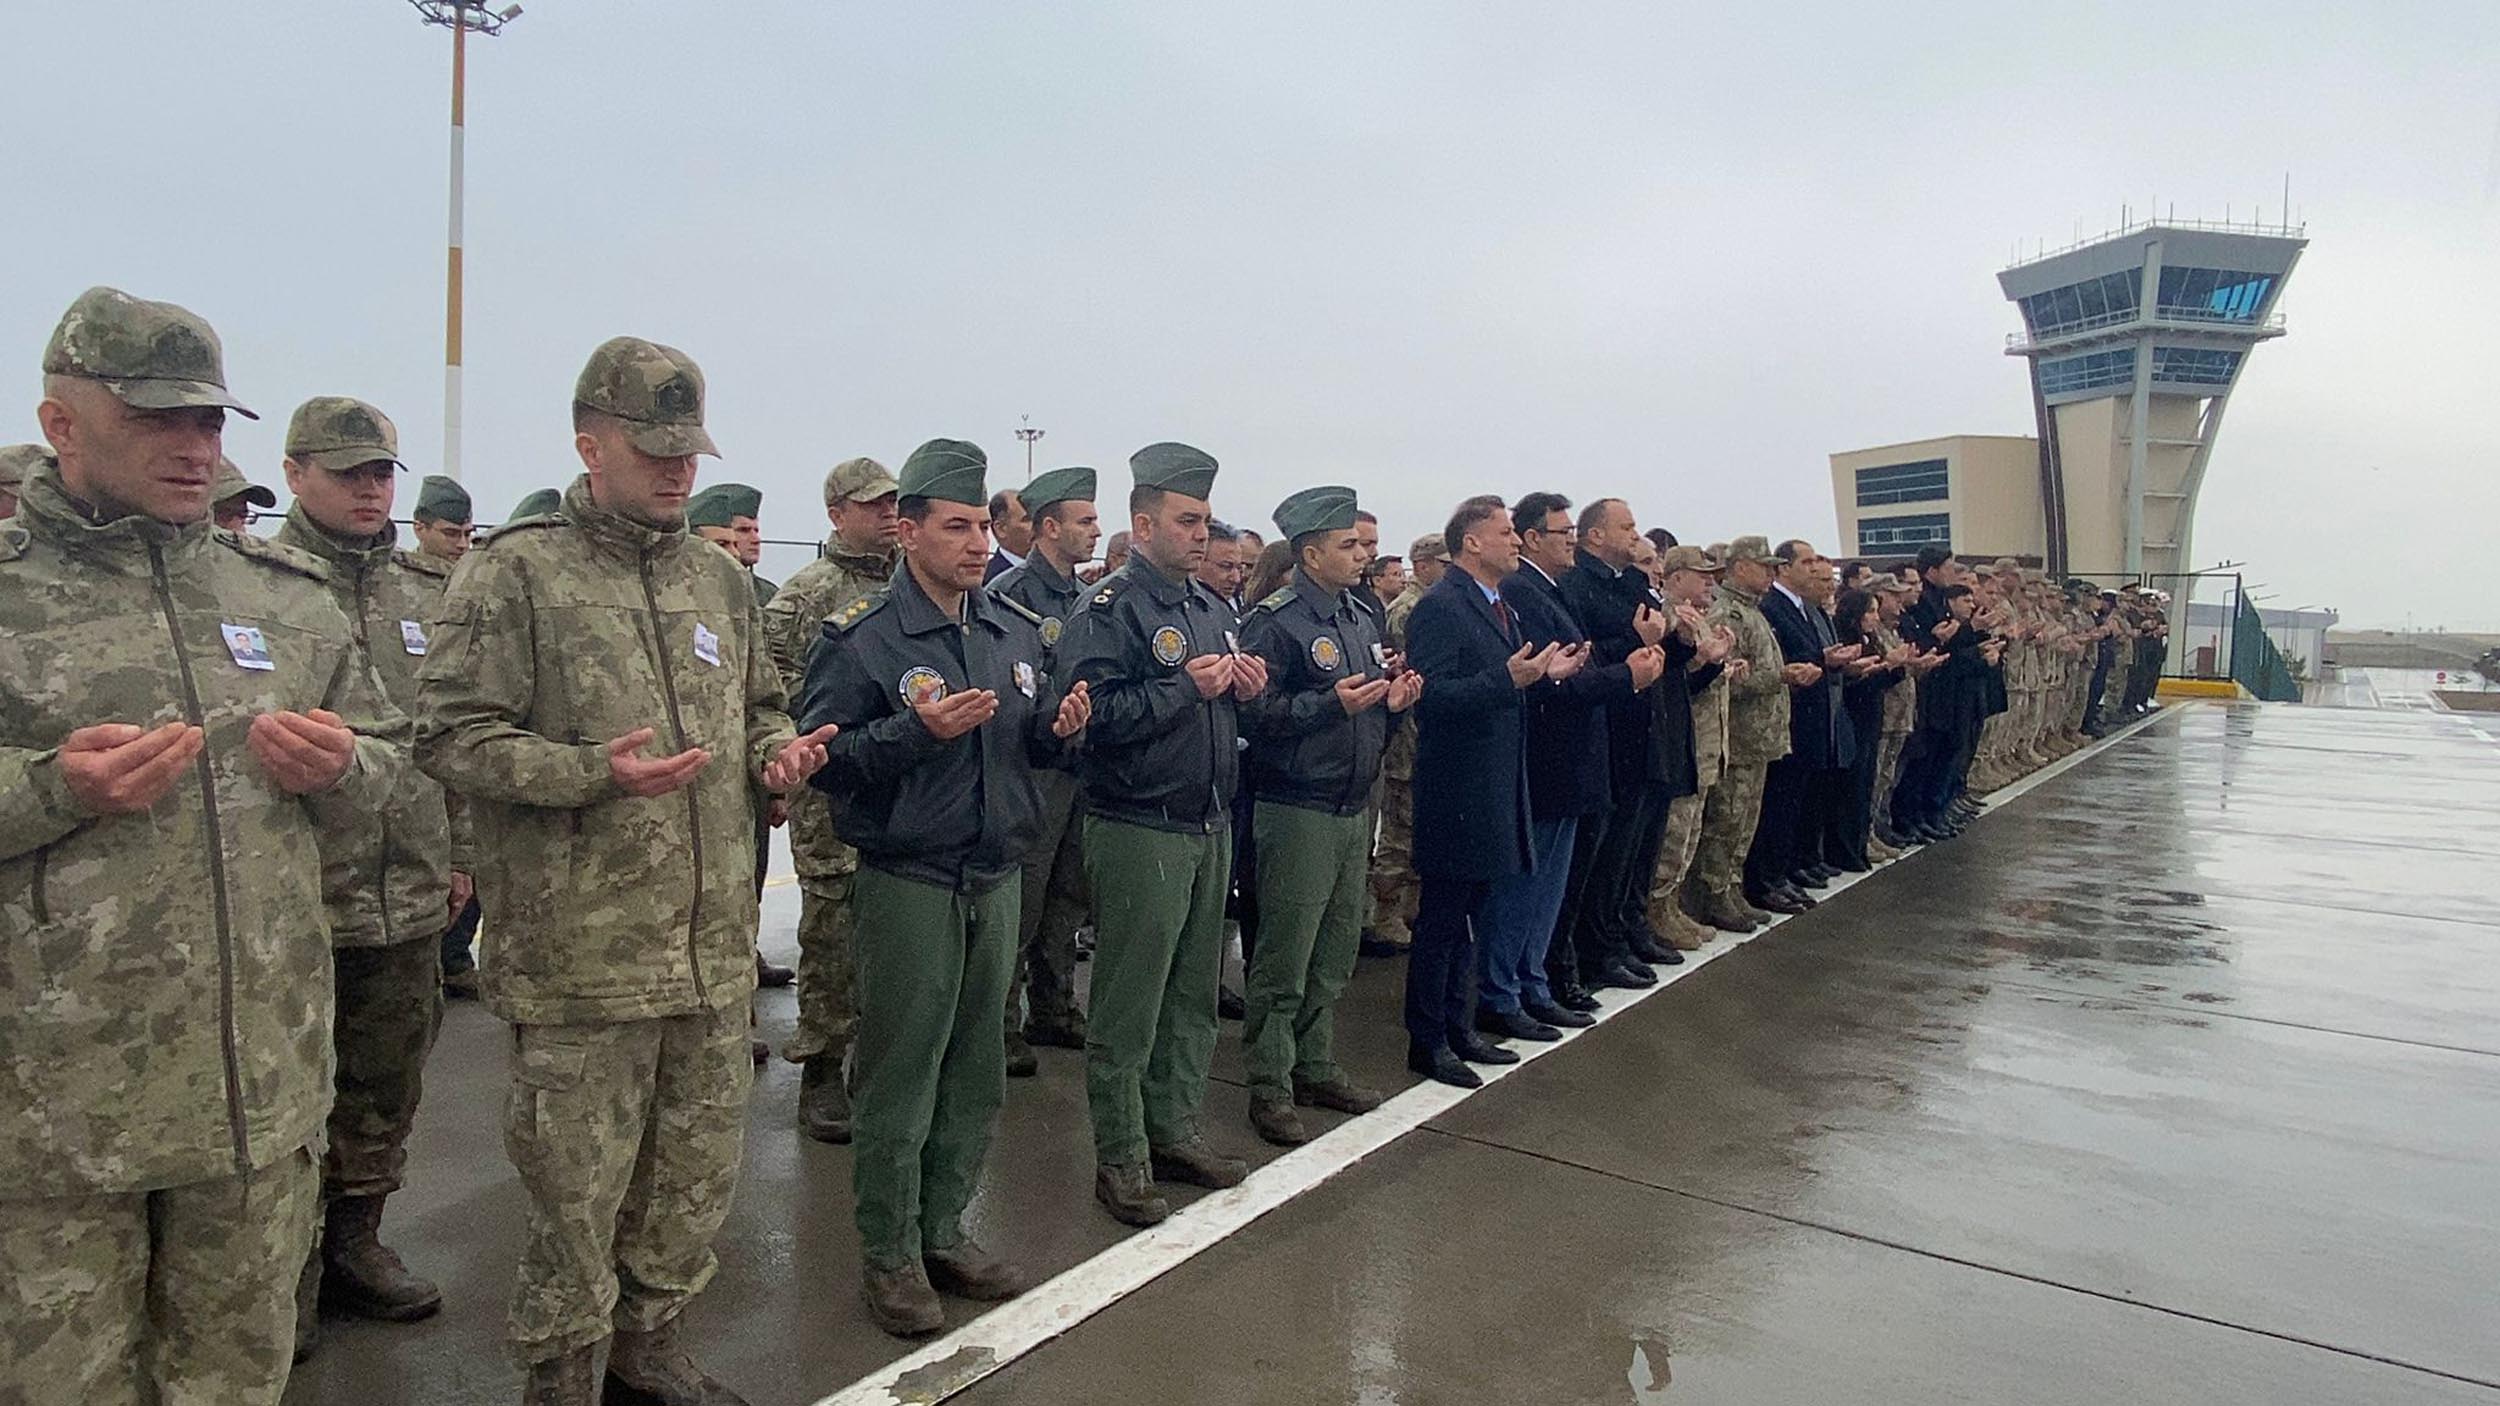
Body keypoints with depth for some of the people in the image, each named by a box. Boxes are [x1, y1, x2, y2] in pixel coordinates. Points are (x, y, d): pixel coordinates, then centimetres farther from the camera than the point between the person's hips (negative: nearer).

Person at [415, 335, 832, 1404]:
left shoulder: (719, 578, 13)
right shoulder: (515, 572, -6)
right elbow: (451, 734, -10)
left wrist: (777, 752, 2)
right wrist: (594, 772, -22)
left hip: (715, 946, 6)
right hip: (580, 952, -6)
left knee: (698, 1170, 17)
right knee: (577, 1187, 6)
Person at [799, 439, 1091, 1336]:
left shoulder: (1018, 630, 8)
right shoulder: (862, 636, -10)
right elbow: (821, 757, -15)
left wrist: (1060, 727, -7)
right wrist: (918, 730, -26)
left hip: (997, 878, 6)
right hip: (908, 883, -6)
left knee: (976, 1072, 14)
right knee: (900, 1076, 4)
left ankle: (944, 1233, 31)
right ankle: (888, 1255, 21)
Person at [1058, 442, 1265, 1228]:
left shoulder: (1212, 608, 15)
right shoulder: (1110, 611, -11)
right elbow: (1096, 716, -23)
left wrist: (1246, 690, 1)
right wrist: (1187, 688, -21)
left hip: (1210, 825, 8)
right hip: (1140, 831, -8)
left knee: (1195, 993, 16)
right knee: (1129, 1004, 1)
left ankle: (1174, 1131, 30)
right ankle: (1120, 1159, 14)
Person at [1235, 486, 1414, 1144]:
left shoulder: (1362, 619, 14)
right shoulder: (1274, 621, -12)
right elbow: (1253, 714, -18)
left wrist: (1393, 704, -1)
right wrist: (1333, 703, -25)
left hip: (1355, 810, 8)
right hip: (1298, 812, -8)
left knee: (1334, 955, 16)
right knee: (1282, 961, -1)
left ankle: (1316, 1068, 29)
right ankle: (1270, 1090, 11)